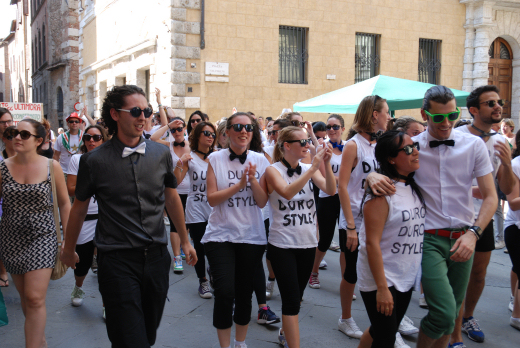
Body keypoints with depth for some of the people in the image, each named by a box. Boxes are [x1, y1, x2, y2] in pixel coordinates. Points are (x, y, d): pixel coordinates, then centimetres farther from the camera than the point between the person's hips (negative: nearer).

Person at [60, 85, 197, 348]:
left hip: (156, 256, 4)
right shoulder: (94, 161, -7)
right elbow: (80, 207, 7)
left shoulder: (161, 154, 2)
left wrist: (185, 241, 20)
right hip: (117, 260, -3)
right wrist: (69, 250, 18)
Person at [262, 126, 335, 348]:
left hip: (308, 243, 5)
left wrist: (326, 164, -22)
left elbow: (330, 190, -10)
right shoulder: (273, 170, -9)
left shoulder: (309, 169, 5)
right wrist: (314, 166, -29)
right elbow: (287, 192, -28)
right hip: (282, 244, -5)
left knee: (296, 296, 18)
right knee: (292, 299, -8)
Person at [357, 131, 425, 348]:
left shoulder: (414, 189, 7)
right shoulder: (381, 193, -18)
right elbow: (372, 243, -21)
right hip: (381, 280, -7)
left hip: (406, 279, 7)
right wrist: (382, 288, -22)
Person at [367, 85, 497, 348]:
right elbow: (377, 170, 3)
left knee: (451, 314, 12)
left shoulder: (473, 145, 1)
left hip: (463, 238, 3)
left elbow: (490, 196, 1)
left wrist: (473, 233, -14)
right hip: (428, 238, -3)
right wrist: (373, 177, -22)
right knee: (444, 313, -14)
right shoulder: (411, 146, -3)